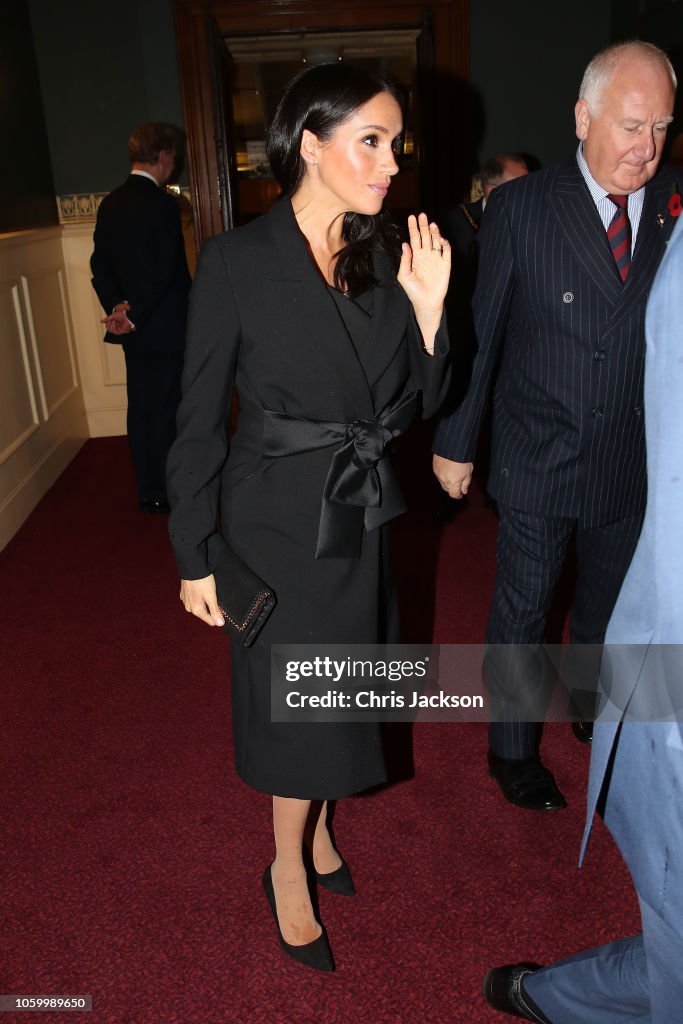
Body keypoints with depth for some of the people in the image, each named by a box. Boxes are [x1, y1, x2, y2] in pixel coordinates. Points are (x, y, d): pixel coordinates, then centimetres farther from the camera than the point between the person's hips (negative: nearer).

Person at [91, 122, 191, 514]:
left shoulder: (110, 203, 7)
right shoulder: (163, 204, -15)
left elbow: (100, 265, 4)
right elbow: (166, 272, -20)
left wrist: (117, 308, -5)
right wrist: (134, 315, -14)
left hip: (133, 329, 7)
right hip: (166, 327, -7)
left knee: (141, 408, 12)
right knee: (167, 411, 2)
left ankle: (149, 492, 21)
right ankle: (166, 492, 12)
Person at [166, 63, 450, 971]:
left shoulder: (385, 258, 1)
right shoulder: (237, 260, -14)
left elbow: (413, 402, 3)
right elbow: (199, 419, -10)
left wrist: (427, 307, -13)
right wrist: (195, 556, -8)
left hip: (359, 518, 5)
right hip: (277, 521, -5)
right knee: (297, 699, 9)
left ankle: (318, 824, 47)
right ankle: (289, 867, 37)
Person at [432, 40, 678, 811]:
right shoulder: (520, 208, -9)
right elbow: (478, 333, -7)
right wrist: (454, 442, -5)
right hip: (539, 459, -3)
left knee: (610, 607, 21)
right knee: (522, 611, 10)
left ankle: (597, 715, 47)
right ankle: (513, 749, 32)